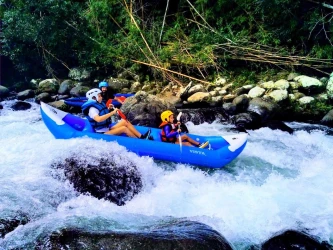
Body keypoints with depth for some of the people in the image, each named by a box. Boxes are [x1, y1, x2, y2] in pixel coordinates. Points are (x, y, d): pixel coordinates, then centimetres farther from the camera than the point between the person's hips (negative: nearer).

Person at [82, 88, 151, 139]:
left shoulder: (99, 104, 13)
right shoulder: (92, 109, -17)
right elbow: (98, 119, -36)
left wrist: (108, 109, 11)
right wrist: (112, 112, -34)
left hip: (108, 128, 10)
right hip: (102, 133, -10)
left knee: (125, 121, -1)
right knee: (124, 128, -22)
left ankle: (141, 136, -9)